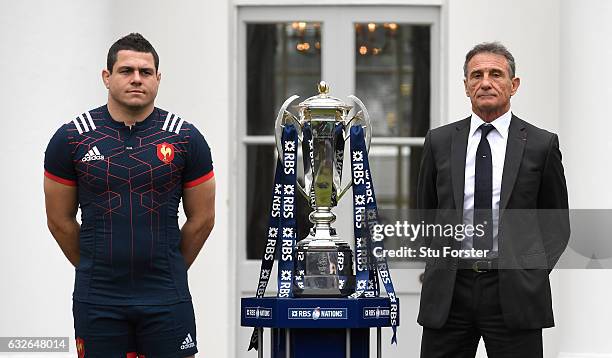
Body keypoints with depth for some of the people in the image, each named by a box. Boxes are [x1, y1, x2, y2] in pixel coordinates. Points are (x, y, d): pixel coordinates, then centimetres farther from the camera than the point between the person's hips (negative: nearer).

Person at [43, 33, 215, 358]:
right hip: (97, 299, 0)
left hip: (166, 297, 0)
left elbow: (202, 218, 8)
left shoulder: (185, 139, 0)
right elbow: (60, 220, 8)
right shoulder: (71, 139, 0)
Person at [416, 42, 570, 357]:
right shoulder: (439, 142, 8)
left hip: (514, 294, -2)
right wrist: (440, 265, 7)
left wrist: (534, 272, -3)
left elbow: (557, 224, 8)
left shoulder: (541, 144, 3)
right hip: (448, 292, 2)